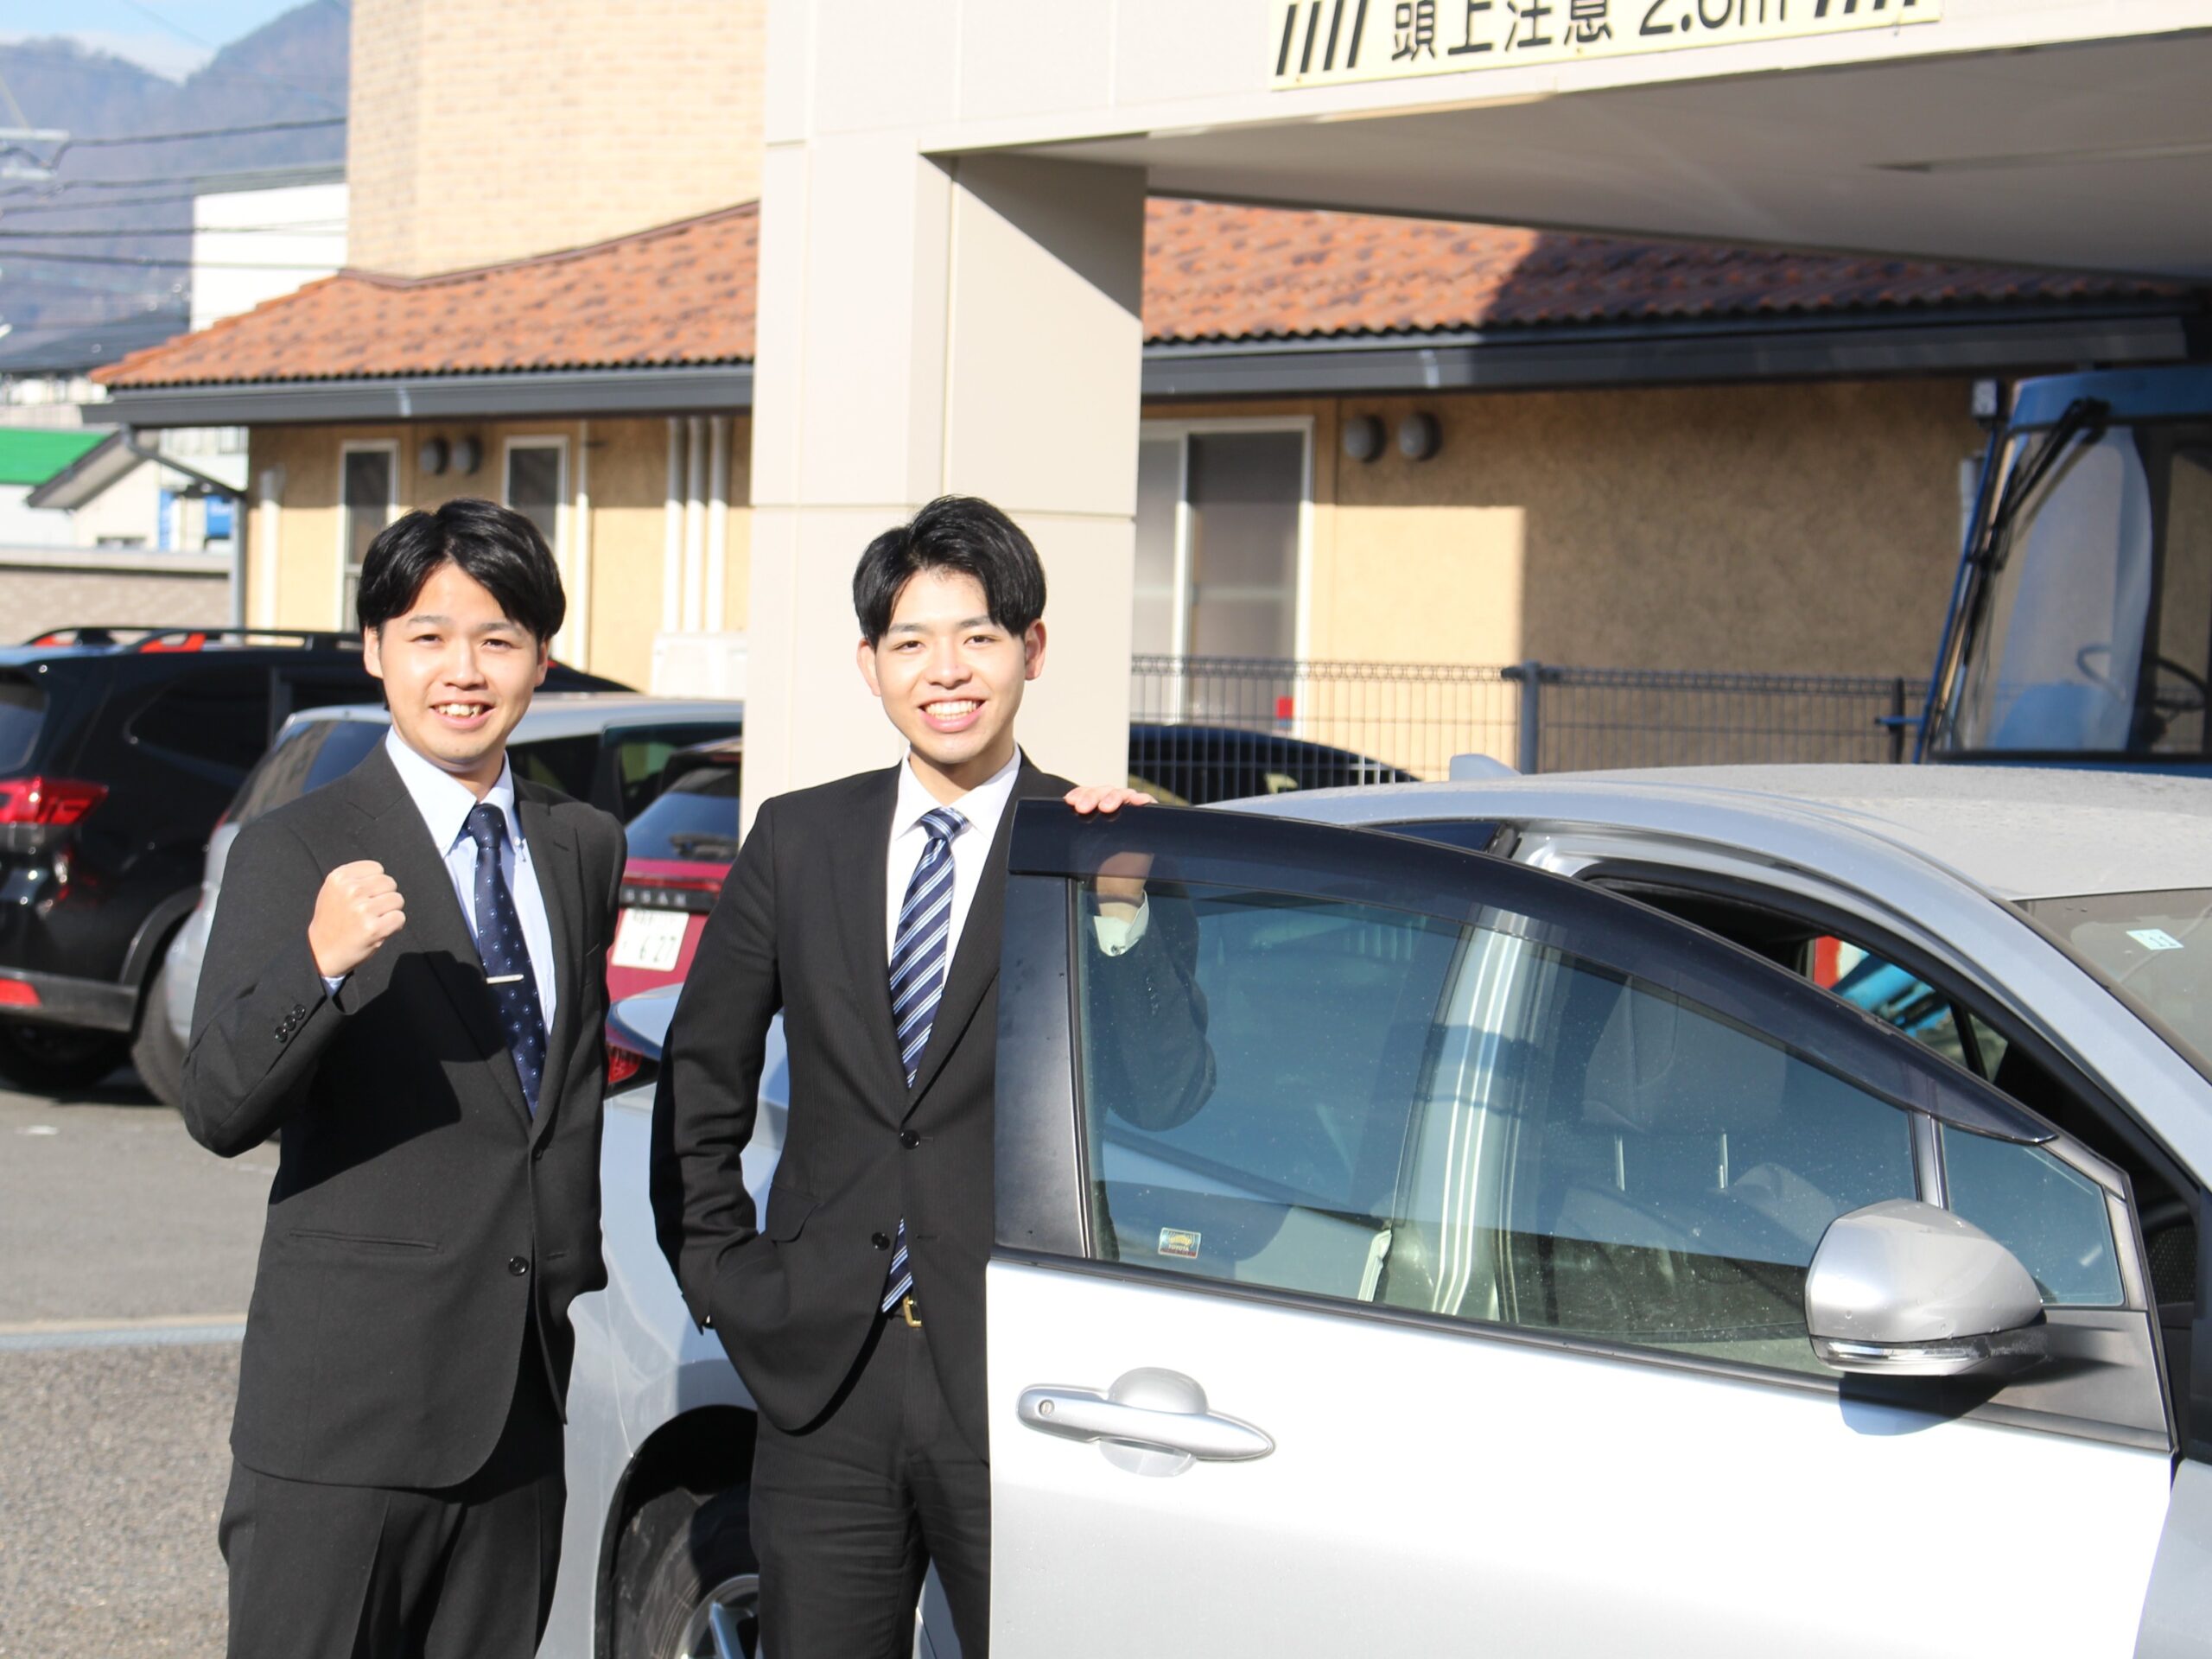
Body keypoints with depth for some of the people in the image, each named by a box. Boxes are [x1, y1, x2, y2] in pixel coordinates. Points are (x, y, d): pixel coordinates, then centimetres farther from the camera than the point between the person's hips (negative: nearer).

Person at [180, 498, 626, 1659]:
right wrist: (321, 963, -32)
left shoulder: (583, 846, 12)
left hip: (521, 1394, 5)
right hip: (345, 1397, -5)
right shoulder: (296, 852, -6)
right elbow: (219, 1111, -16)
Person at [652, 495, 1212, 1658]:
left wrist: (1122, 915, -25)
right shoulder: (799, 840, 9)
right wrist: (722, 1279, 9)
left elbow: (1174, 1095, -13)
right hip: (823, 1382, 3)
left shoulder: (1106, 854, -1)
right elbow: (700, 1081, 17)